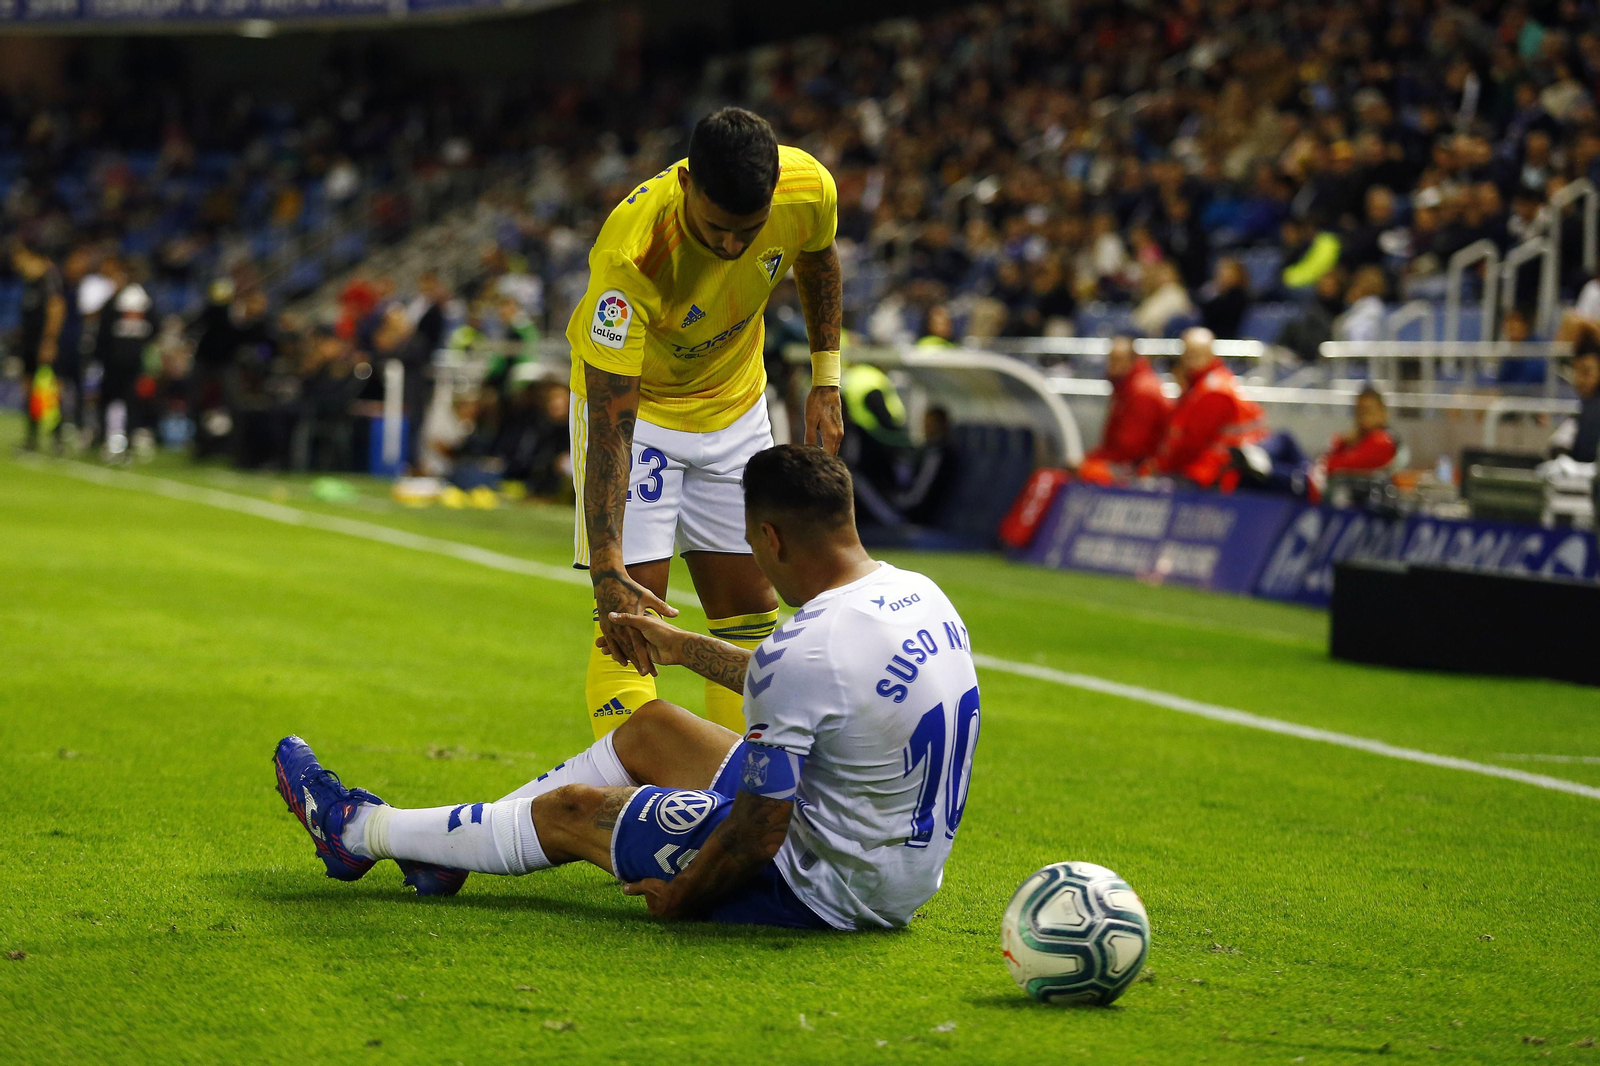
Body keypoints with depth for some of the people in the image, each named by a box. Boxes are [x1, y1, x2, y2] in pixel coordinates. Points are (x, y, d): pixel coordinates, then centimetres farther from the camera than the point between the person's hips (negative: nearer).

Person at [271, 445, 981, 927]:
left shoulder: (806, 650, -30)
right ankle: (443, 847, 33)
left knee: (570, 811, 7)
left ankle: (358, 830, 28)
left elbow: (759, 832, -25)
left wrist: (680, 896, -6)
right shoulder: (921, 596, 0)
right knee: (649, 729, 20)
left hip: (826, 888, -8)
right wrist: (683, 648, 32)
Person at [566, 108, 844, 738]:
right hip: (631, 399, -5)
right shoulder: (631, 256, -39)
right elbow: (610, 424, -38)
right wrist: (607, 572, -45)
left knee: (749, 613, 4)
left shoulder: (809, 190, -26)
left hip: (736, 402, 5)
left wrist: (825, 380, 1)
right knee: (633, 611, -15)